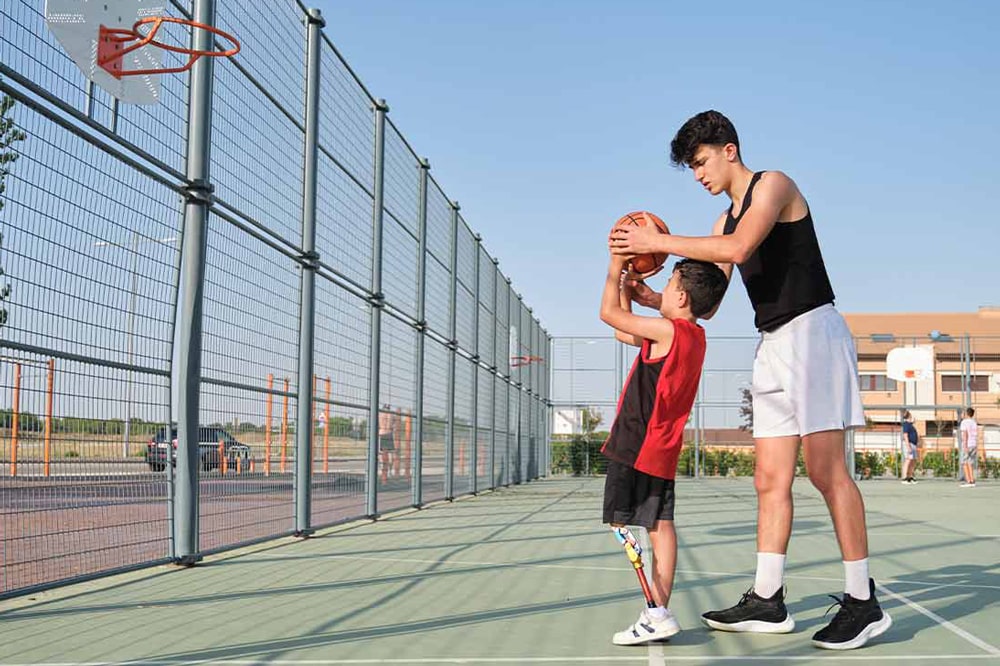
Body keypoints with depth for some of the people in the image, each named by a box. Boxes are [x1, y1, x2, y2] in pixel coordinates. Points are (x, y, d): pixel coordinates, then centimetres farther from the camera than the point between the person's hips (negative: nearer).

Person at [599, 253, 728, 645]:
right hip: (662, 448, 9)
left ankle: (657, 614, -14)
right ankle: (659, 612, 9)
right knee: (659, 524, 8)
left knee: (624, 524, -9)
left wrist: (616, 268, 5)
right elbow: (623, 332, 23)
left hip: (636, 446, -9)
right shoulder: (693, 336, 14)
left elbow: (609, 313, -6)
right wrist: (625, 282, 23)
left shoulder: (666, 329, -15)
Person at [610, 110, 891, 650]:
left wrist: (657, 241, -18)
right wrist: (653, 299, 3)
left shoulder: (773, 184, -4)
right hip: (773, 344, 8)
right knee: (770, 479, 4)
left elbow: (739, 247, -22)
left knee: (825, 469, -11)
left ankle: (863, 602, -6)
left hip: (811, 329, -8)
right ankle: (767, 601, 6)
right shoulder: (726, 220, 20)